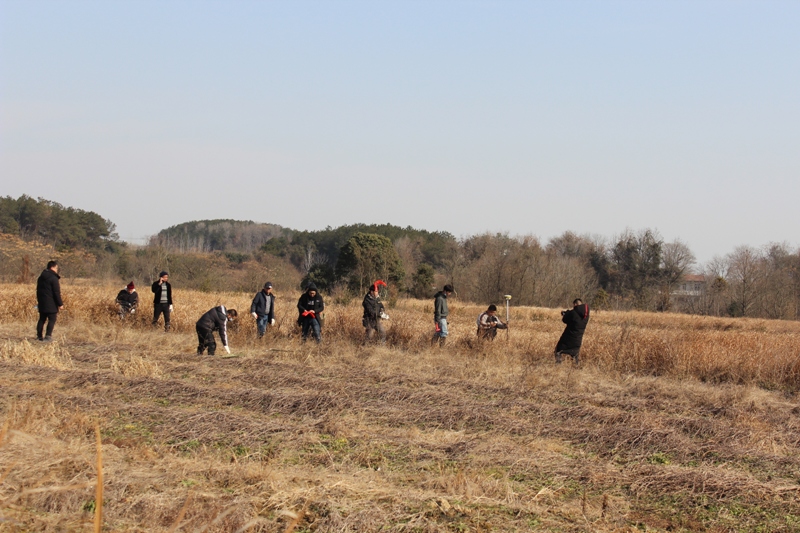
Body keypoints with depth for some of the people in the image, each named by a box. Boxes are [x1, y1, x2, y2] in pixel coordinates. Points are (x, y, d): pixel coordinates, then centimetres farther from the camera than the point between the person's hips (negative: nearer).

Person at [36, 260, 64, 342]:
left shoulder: (41, 278, 13)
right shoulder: (54, 278, -14)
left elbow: (38, 290, 20)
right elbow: (57, 293, -15)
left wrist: (39, 300, 29)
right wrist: (60, 304, -11)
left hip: (42, 303, 8)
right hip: (51, 304, -8)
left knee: (42, 319, 15)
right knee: (52, 320, -5)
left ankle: (39, 336, 18)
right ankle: (48, 336, -15)